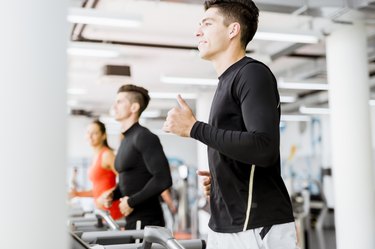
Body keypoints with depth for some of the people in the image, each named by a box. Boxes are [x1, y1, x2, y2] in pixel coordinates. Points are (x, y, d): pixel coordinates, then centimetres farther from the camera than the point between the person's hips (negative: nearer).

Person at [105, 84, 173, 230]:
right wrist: (114, 194, 8)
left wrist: (132, 201, -15)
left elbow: (163, 179, -21)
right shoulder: (127, 140, 15)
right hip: (132, 221, 9)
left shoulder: (144, 137, -13)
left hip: (147, 222, -9)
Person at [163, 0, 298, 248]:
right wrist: (219, 179, 6)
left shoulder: (253, 74, -11)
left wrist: (194, 128, -20)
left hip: (259, 228, -8)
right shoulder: (228, 82, 16)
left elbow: (265, 149, -24)